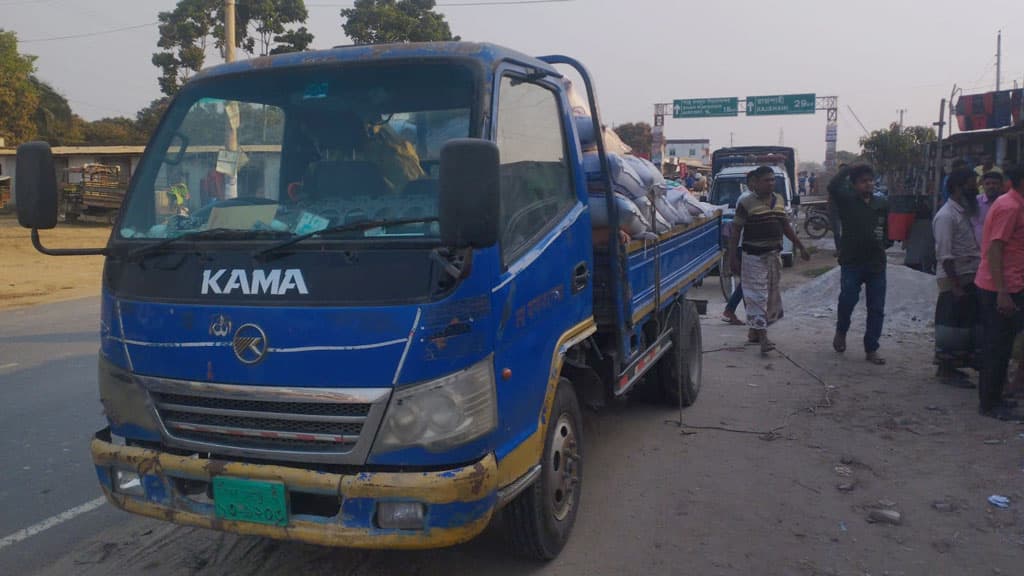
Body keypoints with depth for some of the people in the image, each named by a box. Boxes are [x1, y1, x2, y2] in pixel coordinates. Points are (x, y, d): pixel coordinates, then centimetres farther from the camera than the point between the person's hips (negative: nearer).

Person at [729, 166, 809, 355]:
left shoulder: (779, 200, 11)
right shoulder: (746, 202, -8)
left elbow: (786, 226, 21)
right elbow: (736, 231, -8)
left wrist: (800, 247, 21)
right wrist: (732, 256, -13)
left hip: (774, 254, 7)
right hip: (753, 256, -7)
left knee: (772, 294, 11)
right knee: (757, 295, -9)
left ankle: (754, 331, 24)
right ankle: (762, 336, -10)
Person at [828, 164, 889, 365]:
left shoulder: (882, 204, 8)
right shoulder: (847, 201, -2)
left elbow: (886, 229, 20)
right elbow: (833, 187, -22)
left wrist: (881, 244, 6)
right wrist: (847, 169, -11)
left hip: (876, 263, 4)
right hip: (852, 261, -3)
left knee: (877, 309, 4)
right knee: (848, 299, -15)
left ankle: (871, 350, 13)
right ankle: (841, 331, 16)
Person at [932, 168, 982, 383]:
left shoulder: (965, 212, 14)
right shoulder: (946, 216, -15)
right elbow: (945, 255, -20)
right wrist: (955, 285, -22)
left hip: (970, 277, 9)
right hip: (955, 279, -9)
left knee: (967, 323, 13)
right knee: (953, 324, -3)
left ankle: (950, 366, 23)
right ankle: (946, 368, 6)